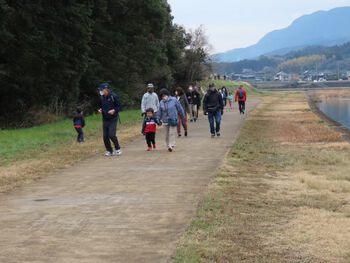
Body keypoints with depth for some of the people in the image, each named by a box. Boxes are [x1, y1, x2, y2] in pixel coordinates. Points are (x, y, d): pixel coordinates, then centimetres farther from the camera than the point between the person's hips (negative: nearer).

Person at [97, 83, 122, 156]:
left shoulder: (113, 97, -11)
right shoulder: (102, 98, 6)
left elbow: (119, 107, -8)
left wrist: (114, 110, -24)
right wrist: (100, 110, 0)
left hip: (113, 119, -6)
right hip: (105, 119, 6)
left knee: (112, 135, -15)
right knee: (105, 136, 2)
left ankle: (118, 149, 5)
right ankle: (109, 151, 17)